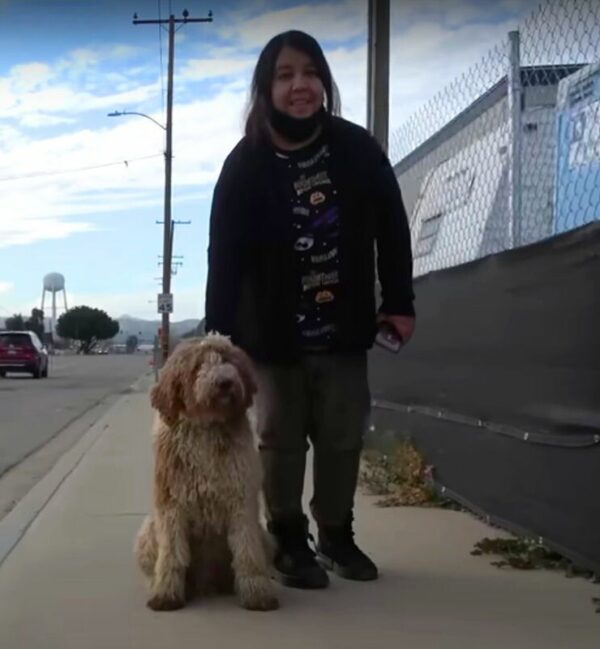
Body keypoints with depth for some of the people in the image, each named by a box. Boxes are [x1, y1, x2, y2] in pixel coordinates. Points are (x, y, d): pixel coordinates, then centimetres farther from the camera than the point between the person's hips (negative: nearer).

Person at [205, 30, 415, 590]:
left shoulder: (357, 149, -6)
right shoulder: (245, 165, -12)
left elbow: (391, 228, 3)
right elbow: (224, 255, -17)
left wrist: (399, 302, 2)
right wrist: (218, 337, -24)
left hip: (343, 328, 2)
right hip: (275, 332, -2)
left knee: (342, 437, 9)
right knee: (281, 439, 5)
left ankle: (336, 536, 28)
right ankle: (290, 544, 21)